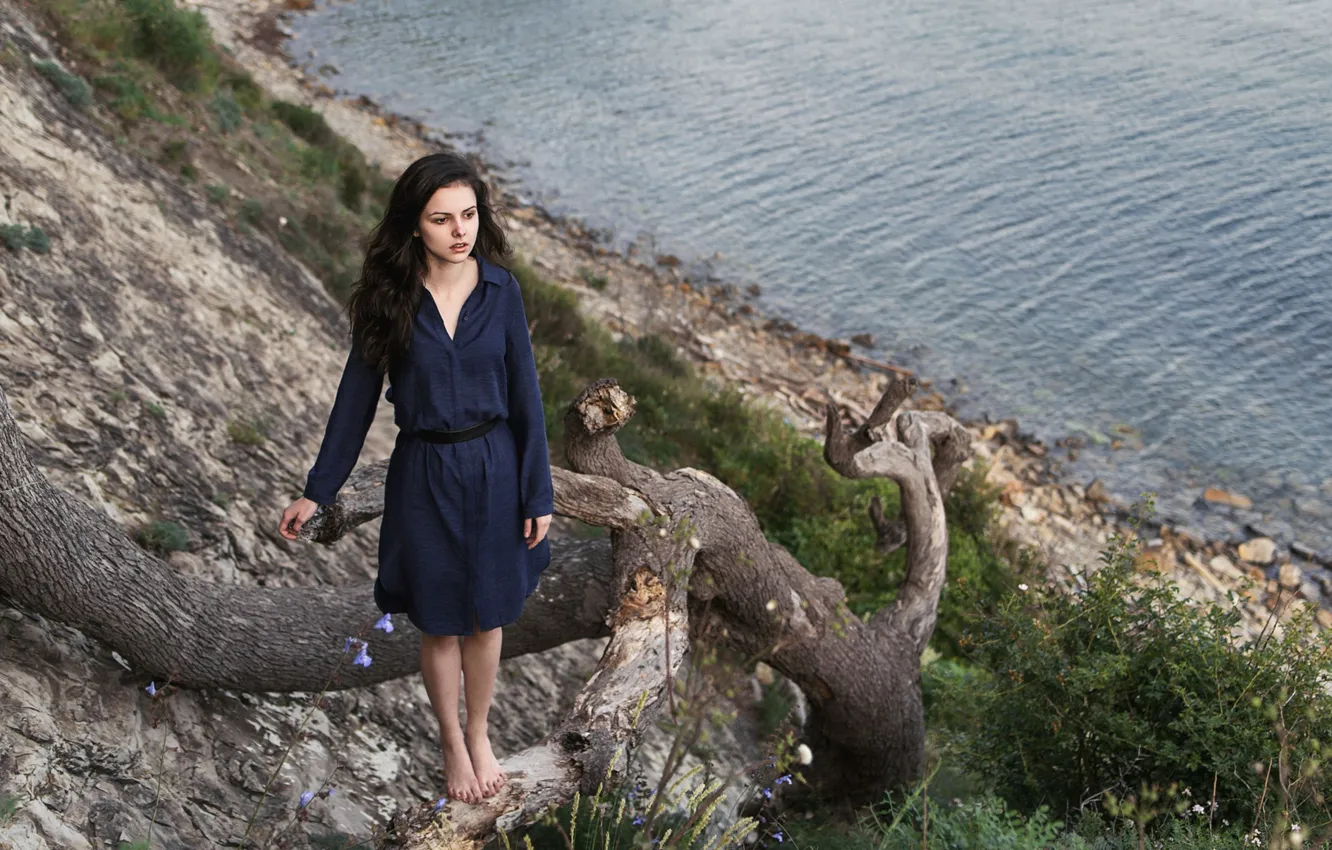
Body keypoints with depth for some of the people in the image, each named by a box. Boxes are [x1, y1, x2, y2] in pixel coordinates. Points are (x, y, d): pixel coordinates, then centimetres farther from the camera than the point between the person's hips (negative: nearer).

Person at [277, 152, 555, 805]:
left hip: (492, 470, 1)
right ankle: (453, 744, 35)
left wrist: (538, 493, -3)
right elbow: (358, 394, -2)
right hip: (423, 474, -1)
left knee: (487, 616, 15)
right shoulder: (390, 296, -10)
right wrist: (316, 491, 0)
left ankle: (479, 734, 39)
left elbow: (524, 393, -3)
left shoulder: (500, 290, -8)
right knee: (439, 622, 13)